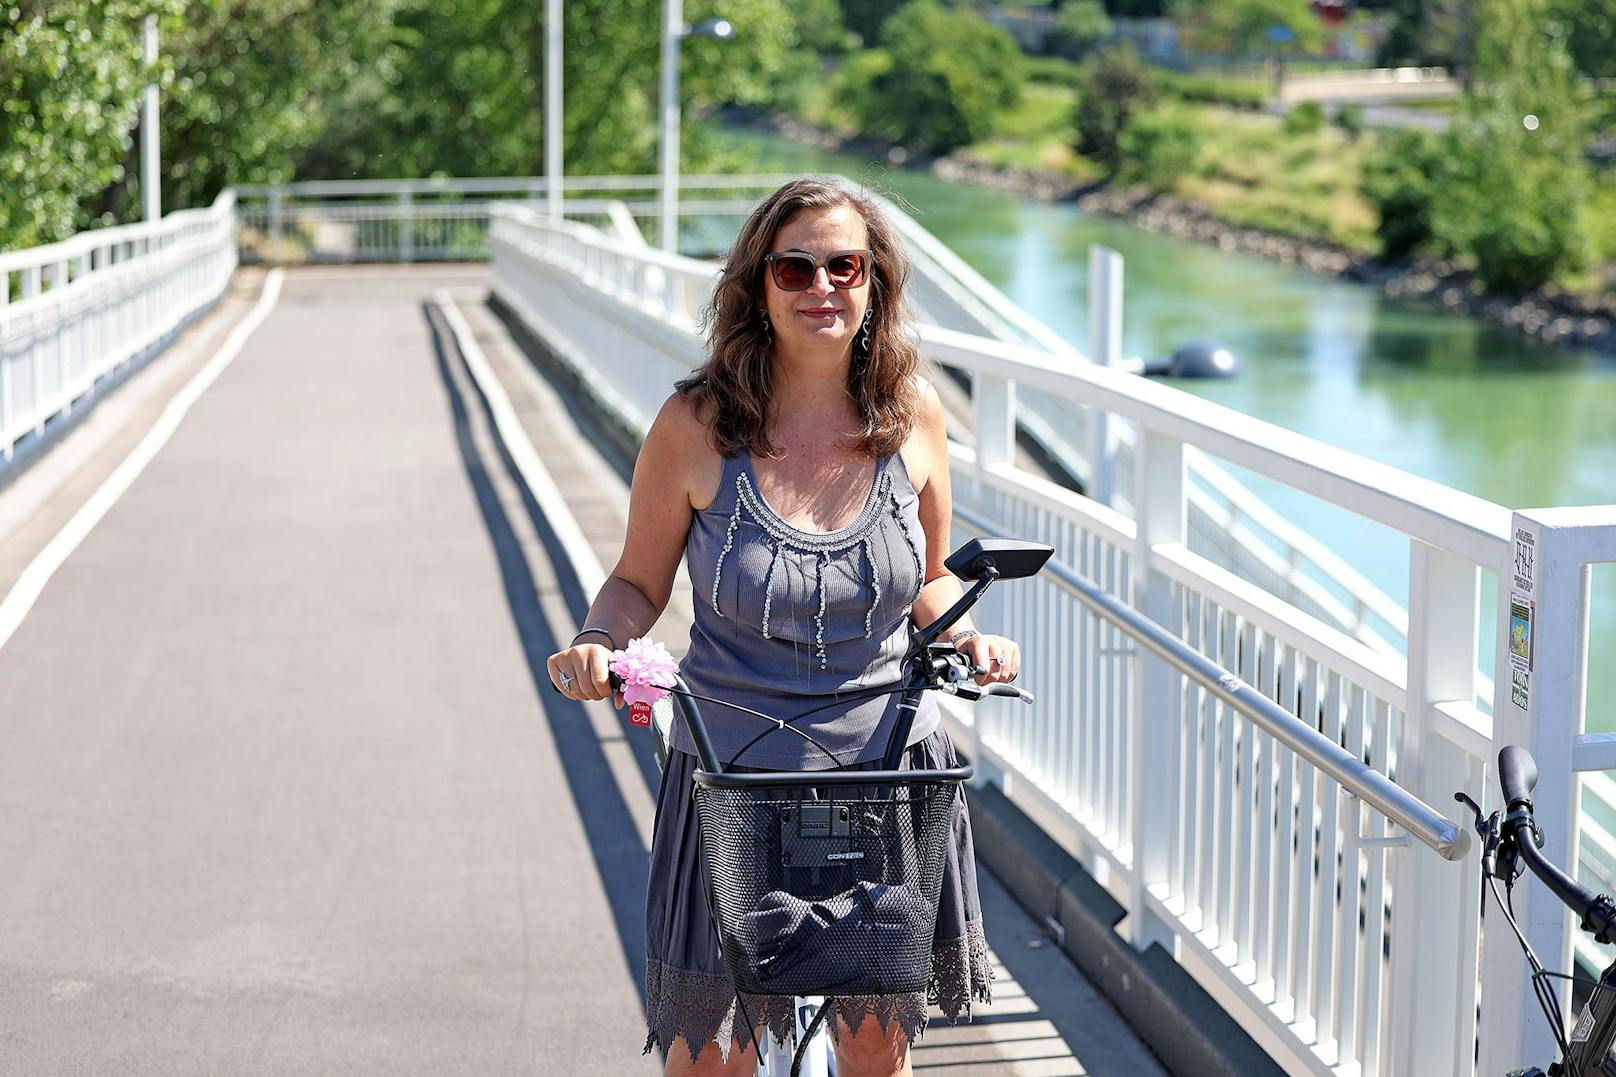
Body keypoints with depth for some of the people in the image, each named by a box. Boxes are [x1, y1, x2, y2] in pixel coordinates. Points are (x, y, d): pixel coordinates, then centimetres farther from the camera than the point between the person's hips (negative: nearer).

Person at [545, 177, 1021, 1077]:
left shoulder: (913, 413, -2)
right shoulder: (697, 425, -10)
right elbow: (640, 581, 1)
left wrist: (964, 635, -9)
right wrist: (598, 644, -19)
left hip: (890, 766, 2)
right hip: (734, 776, -2)